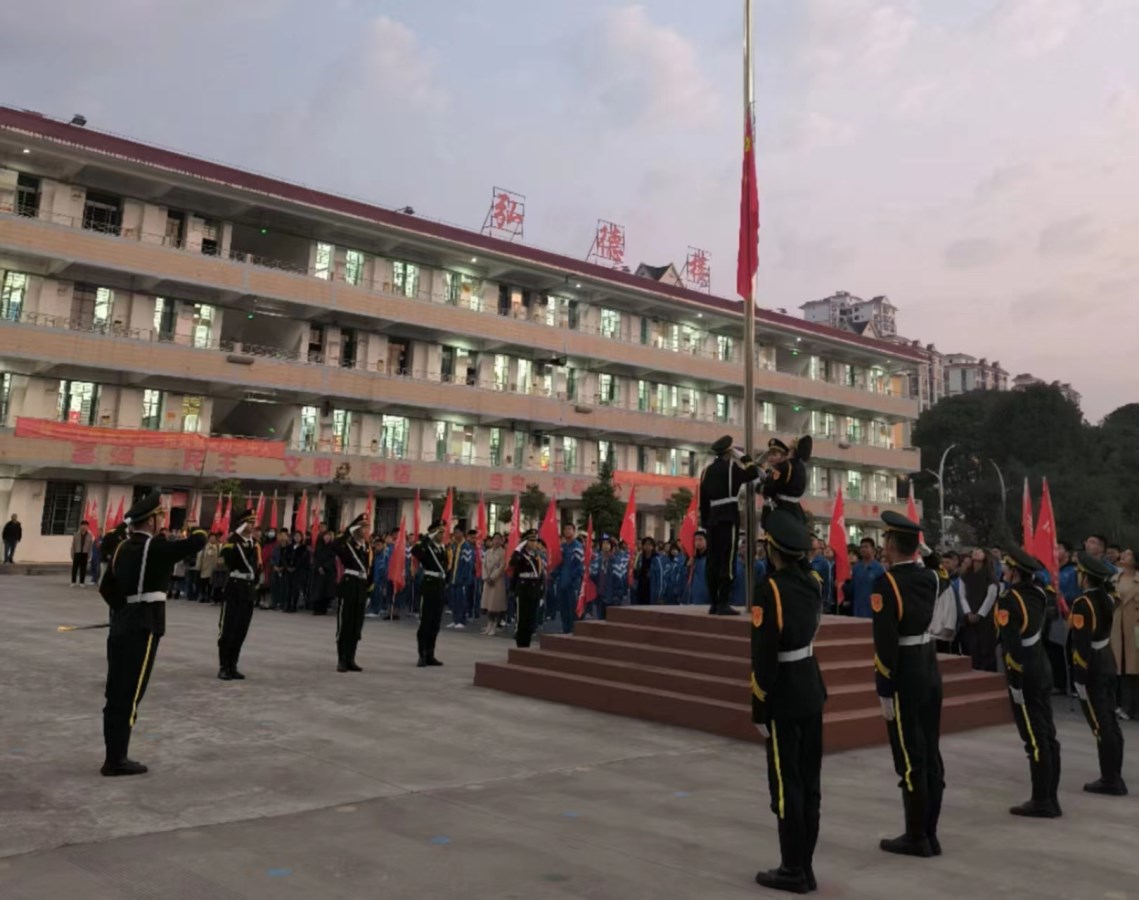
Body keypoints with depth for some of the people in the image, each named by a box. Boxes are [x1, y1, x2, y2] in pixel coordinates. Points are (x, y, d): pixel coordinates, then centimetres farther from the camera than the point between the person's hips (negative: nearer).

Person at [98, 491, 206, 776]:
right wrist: (197, 530, 4)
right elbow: (198, 542, -18)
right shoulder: (155, 548, -15)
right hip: (143, 630, -8)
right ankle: (116, 760, 4)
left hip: (120, 627, 8)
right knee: (129, 695, -2)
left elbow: (106, 587, 14)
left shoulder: (122, 547, 9)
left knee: (116, 693, 12)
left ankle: (113, 755, 20)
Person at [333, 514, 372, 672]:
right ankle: (341, 660, 4)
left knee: (357, 626, 9)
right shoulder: (346, 545, -6)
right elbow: (336, 545, -30)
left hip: (362, 589, 6)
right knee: (344, 625, -1)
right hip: (348, 587, -6)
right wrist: (351, 528, -26)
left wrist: (369, 590, 13)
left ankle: (350, 659, 17)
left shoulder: (367, 548, 12)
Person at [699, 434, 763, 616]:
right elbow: (754, 473, -3)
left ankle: (713, 603, 8)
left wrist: (705, 522, 16)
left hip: (712, 518, 6)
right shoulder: (733, 466, -4)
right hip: (729, 517, -6)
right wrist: (743, 456, 7)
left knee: (713, 560, 6)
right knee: (727, 560, -7)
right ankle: (723, 603, -10)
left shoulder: (707, 470, 13)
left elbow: (703, 499, 13)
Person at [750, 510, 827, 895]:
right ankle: (804, 865, 23)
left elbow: (764, 657, -20)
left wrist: (759, 710, -12)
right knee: (809, 781, 13)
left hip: (784, 697, -8)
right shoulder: (812, 582, 1)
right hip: (812, 690, 8)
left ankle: (793, 870, 11)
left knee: (787, 783, 2)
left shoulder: (770, 590, -20)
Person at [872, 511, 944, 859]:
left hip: (905, 678, -7)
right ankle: (929, 833, 21)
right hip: (931, 672, 7)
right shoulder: (929, 577, 4)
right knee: (930, 755, 12)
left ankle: (916, 837, 9)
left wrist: (884, 692, -15)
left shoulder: (886, 583, -17)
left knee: (910, 760, 1)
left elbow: (886, 644, -20)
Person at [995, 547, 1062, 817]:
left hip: (1025, 675, -8)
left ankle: (1042, 802, 3)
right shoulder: (1039, 593, 5)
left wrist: (1014, 680, -17)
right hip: (1043, 669, 8)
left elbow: (1011, 645, -22)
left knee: (1034, 739, -3)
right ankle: (1050, 798, 20)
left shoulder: (1009, 600, -19)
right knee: (1047, 735, 12)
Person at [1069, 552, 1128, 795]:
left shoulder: (1082, 604, -20)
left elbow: (1081, 644, -21)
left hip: (1091, 668, -8)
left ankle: (1109, 780, 5)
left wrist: (1079, 678, -17)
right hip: (1108, 663, 8)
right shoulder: (1108, 598, 4)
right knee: (1110, 722, 14)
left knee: (1100, 726, -1)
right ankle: (1114, 777, 22)